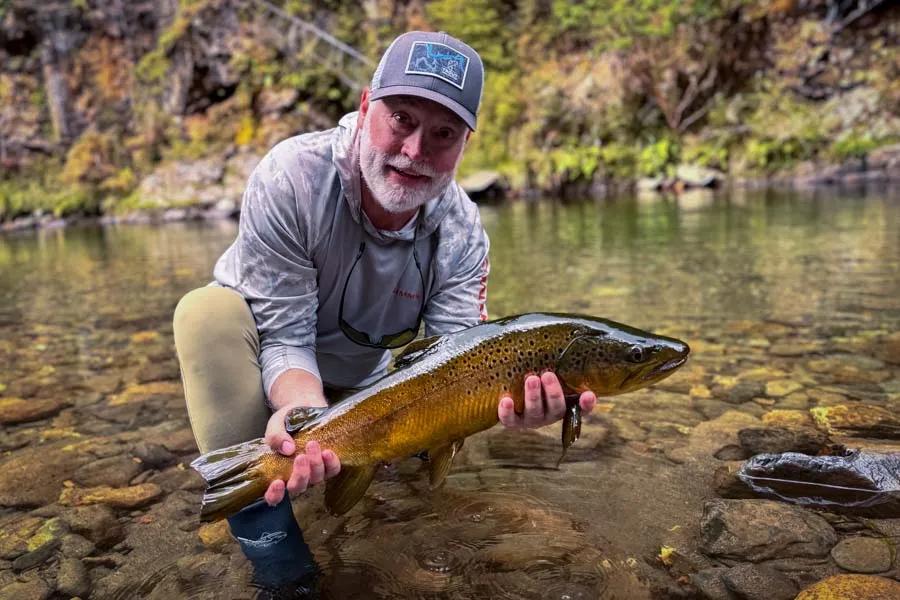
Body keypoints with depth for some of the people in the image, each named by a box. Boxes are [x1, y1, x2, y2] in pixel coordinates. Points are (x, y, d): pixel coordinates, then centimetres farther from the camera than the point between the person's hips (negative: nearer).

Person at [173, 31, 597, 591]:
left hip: (356, 384, 4)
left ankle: (341, 471, 22)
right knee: (209, 310, -33)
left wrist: (505, 395, -48)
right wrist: (304, 410, -49)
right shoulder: (292, 177, -31)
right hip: (264, 368, -3)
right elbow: (283, 335, -29)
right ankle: (272, 549, -26)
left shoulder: (463, 233, -21)